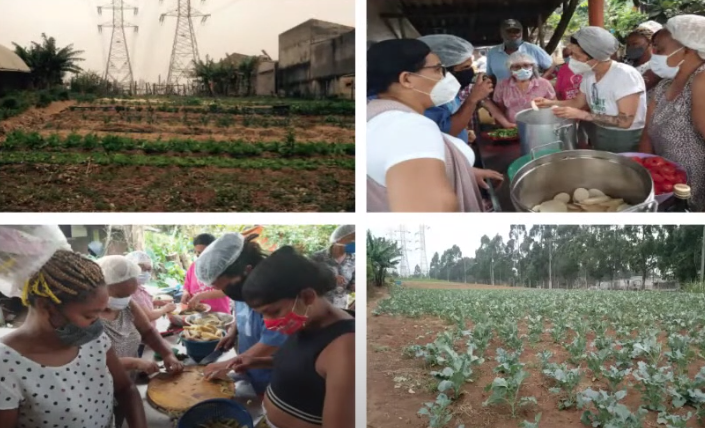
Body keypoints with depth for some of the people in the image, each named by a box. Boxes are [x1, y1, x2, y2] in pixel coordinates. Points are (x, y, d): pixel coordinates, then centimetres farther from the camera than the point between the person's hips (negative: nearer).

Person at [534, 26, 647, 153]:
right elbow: (579, 102, 14)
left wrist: (581, 114, -29)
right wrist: (550, 103, -2)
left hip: (624, 142, -7)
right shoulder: (589, 73, -2)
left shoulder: (626, 75, -24)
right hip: (596, 136, 7)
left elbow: (625, 121, -27)